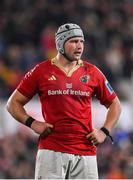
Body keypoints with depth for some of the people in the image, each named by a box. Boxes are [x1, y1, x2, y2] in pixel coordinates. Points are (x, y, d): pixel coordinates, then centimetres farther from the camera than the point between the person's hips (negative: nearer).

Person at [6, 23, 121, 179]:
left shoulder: (92, 72, 9)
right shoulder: (41, 71, 4)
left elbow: (114, 104, 19)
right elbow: (13, 103, 9)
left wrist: (104, 131, 5)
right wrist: (32, 123, -6)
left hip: (85, 151, 2)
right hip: (51, 151, -2)